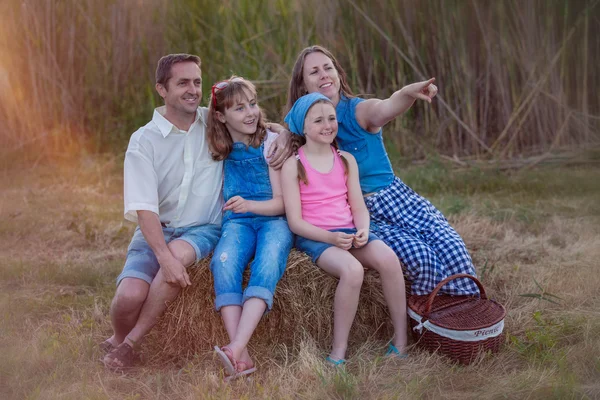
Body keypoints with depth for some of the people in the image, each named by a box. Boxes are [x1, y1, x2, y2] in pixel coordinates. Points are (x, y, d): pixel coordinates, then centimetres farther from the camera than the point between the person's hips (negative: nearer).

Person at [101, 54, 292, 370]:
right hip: (156, 229, -1)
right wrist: (163, 257, -30)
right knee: (129, 296, -26)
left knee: (179, 252, -34)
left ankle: (127, 344, -18)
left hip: (204, 228, 1)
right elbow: (144, 207, -16)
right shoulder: (144, 140, -7)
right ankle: (118, 341, 11)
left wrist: (283, 136, -9)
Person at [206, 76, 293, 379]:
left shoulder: (272, 143, -2)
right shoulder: (220, 149, 8)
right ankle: (242, 355, -42)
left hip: (274, 219, -2)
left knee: (267, 265, -35)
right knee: (224, 262, -32)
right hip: (237, 221, 2)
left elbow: (282, 202, -6)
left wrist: (248, 205, -24)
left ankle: (236, 348, -49)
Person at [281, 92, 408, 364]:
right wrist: (330, 238, -20)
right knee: (352, 269, -34)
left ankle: (400, 341, -17)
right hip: (313, 237, -4)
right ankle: (338, 353, -23)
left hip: (349, 232, 4)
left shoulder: (346, 160, 15)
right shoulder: (294, 165, 0)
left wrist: (362, 230, -11)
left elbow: (358, 206, 12)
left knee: (388, 258, -27)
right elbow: (295, 221, -5)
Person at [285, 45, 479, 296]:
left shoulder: (359, 110, -8)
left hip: (396, 195, 1)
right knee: (419, 256, -26)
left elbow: (387, 108, -31)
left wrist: (409, 93, -54)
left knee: (451, 247, -20)